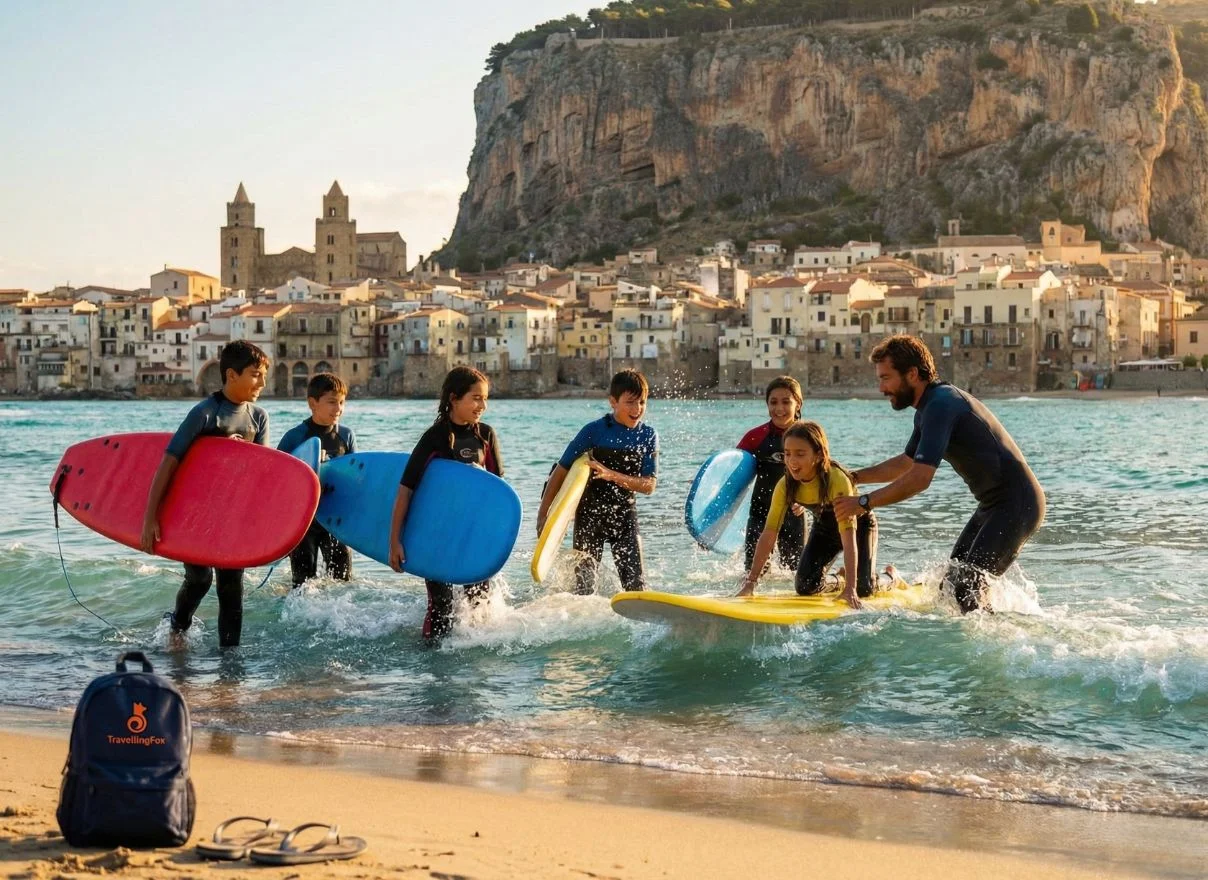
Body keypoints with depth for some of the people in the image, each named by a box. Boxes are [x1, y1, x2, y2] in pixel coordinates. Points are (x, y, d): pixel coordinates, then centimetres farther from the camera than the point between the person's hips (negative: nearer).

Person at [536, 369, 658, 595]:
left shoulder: (648, 436, -3)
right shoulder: (595, 431, -12)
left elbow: (649, 485, -9)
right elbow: (561, 471, -9)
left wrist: (612, 476, -24)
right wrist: (543, 514, -13)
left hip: (624, 513, 2)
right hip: (591, 512, -2)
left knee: (636, 583, -4)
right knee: (585, 581, -3)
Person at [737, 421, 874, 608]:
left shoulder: (837, 480, -40)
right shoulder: (786, 486, -25)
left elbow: (848, 536, -44)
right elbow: (769, 533, -24)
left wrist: (850, 588, -51)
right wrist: (750, 582, -31)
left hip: (859, 524, -4)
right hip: (824, 528, 4)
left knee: (863, 589, -17)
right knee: (805, 587, -9)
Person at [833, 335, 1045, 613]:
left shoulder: (940, 405, -22)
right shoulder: (929, 408, 11)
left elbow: (919, 479, -28)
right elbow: (907, 462, 26)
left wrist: (863, 503, -21)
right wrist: (854, 477, 17)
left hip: (1016, 506, -10)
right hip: (994, 505, 11)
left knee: (966, 589, -14)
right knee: (952, 583, 13)